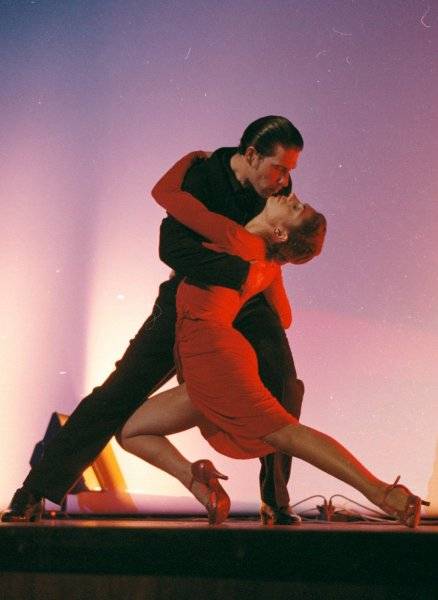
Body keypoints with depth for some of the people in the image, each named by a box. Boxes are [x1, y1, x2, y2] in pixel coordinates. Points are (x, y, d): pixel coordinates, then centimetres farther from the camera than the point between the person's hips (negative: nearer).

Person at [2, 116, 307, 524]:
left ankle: (276, 501, -2)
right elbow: (172, 248, -41)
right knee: (117, 393, -7)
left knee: (284, 388, -19)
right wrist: (242, 271, -43)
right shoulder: (201, 179, -23)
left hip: (248, 306, 4)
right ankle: (34, 494, 0)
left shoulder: (279, 188, -8)